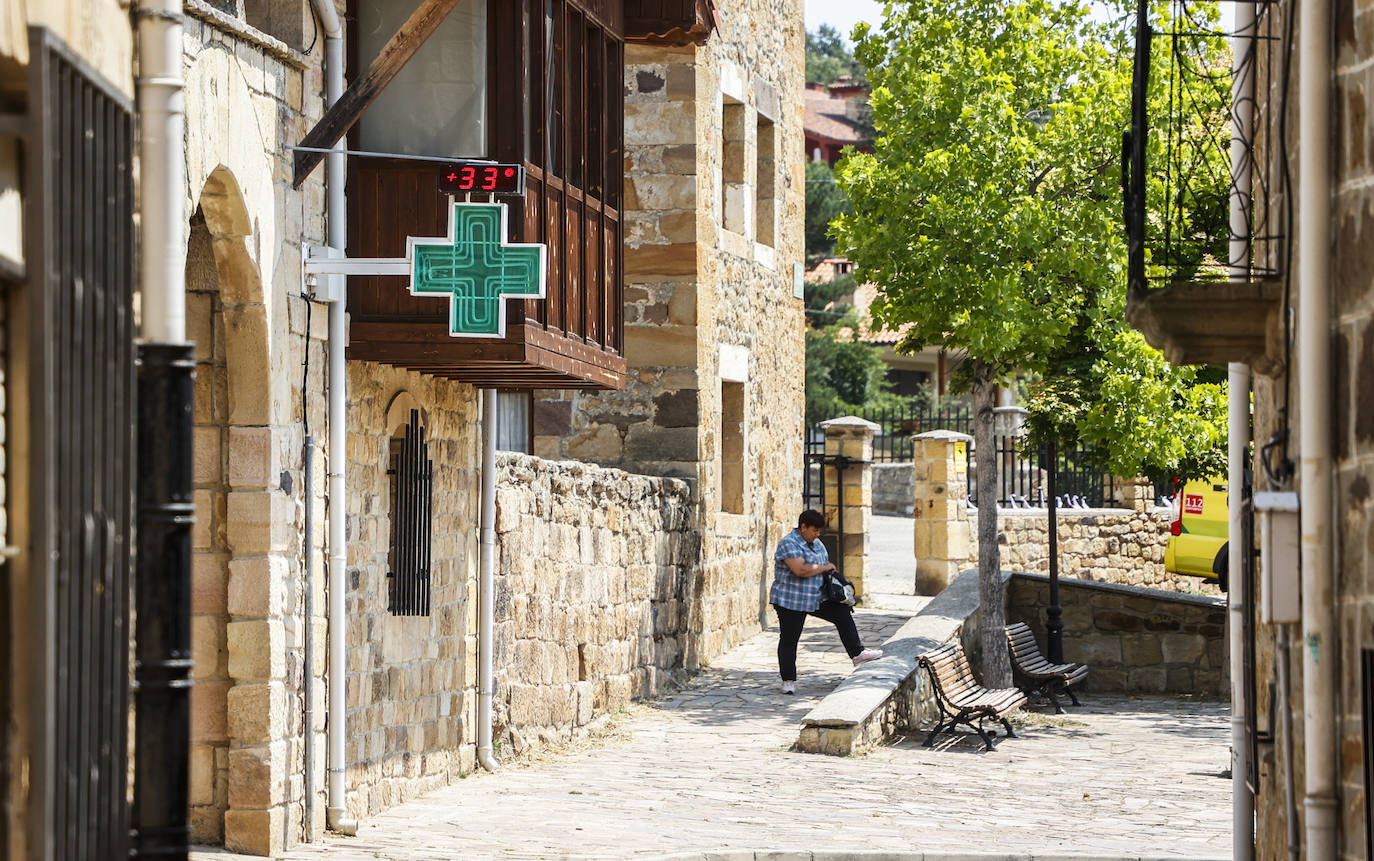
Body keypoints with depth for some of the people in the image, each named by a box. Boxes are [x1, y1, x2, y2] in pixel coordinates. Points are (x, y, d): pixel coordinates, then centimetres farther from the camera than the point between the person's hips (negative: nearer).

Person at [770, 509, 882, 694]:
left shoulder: (816, 544, 10)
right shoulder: (789, 544, -17)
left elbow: (825, 561, 27)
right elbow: (801, 570, -29)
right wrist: (824, 568, -16)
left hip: (816, 598, 8)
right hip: (790, 601, -8)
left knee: (843, 613, 1)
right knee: (789, 640, -1)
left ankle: (857, 654, 7)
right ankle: (788, 680, 7)